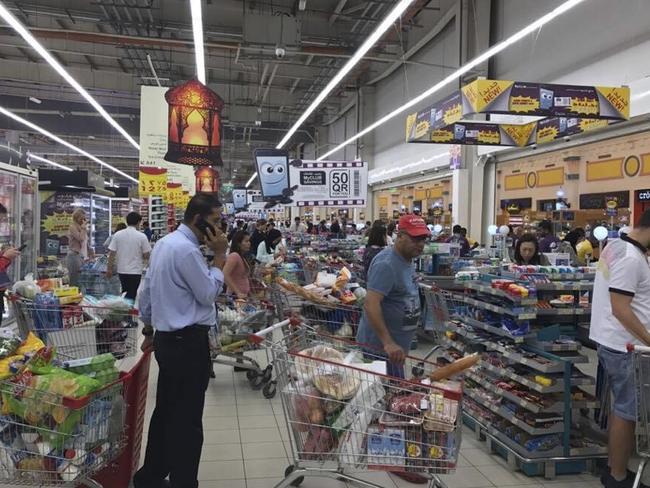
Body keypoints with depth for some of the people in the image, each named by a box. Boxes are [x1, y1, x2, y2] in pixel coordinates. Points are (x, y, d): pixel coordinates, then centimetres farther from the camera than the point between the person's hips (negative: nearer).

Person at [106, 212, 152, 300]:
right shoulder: (142, 236, -10)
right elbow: (146, 256, -8)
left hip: (121, 270, 4)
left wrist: (109, 269, 7)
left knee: (125, 293, 21)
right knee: (131, 296, 2)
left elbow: (111, 253, -2)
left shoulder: (117, 235, -2)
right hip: (135, 271, -4)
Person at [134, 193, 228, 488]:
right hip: (188, 342, -10)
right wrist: (220, 255, -11)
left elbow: (146, 290, 17)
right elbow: (209, 293, -16)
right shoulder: (186, 249, -21)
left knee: (165, 411, 19)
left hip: (168, 338, 10)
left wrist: (149, 331, 25)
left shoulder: (164, 243, 11)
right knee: (187, 419, 1)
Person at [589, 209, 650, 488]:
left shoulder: (617, 246, 9)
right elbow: (620, 309, -25)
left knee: (621, 407, 18)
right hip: (624, 345, -10)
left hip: (612, 341, 10)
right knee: (627, 412, 0)